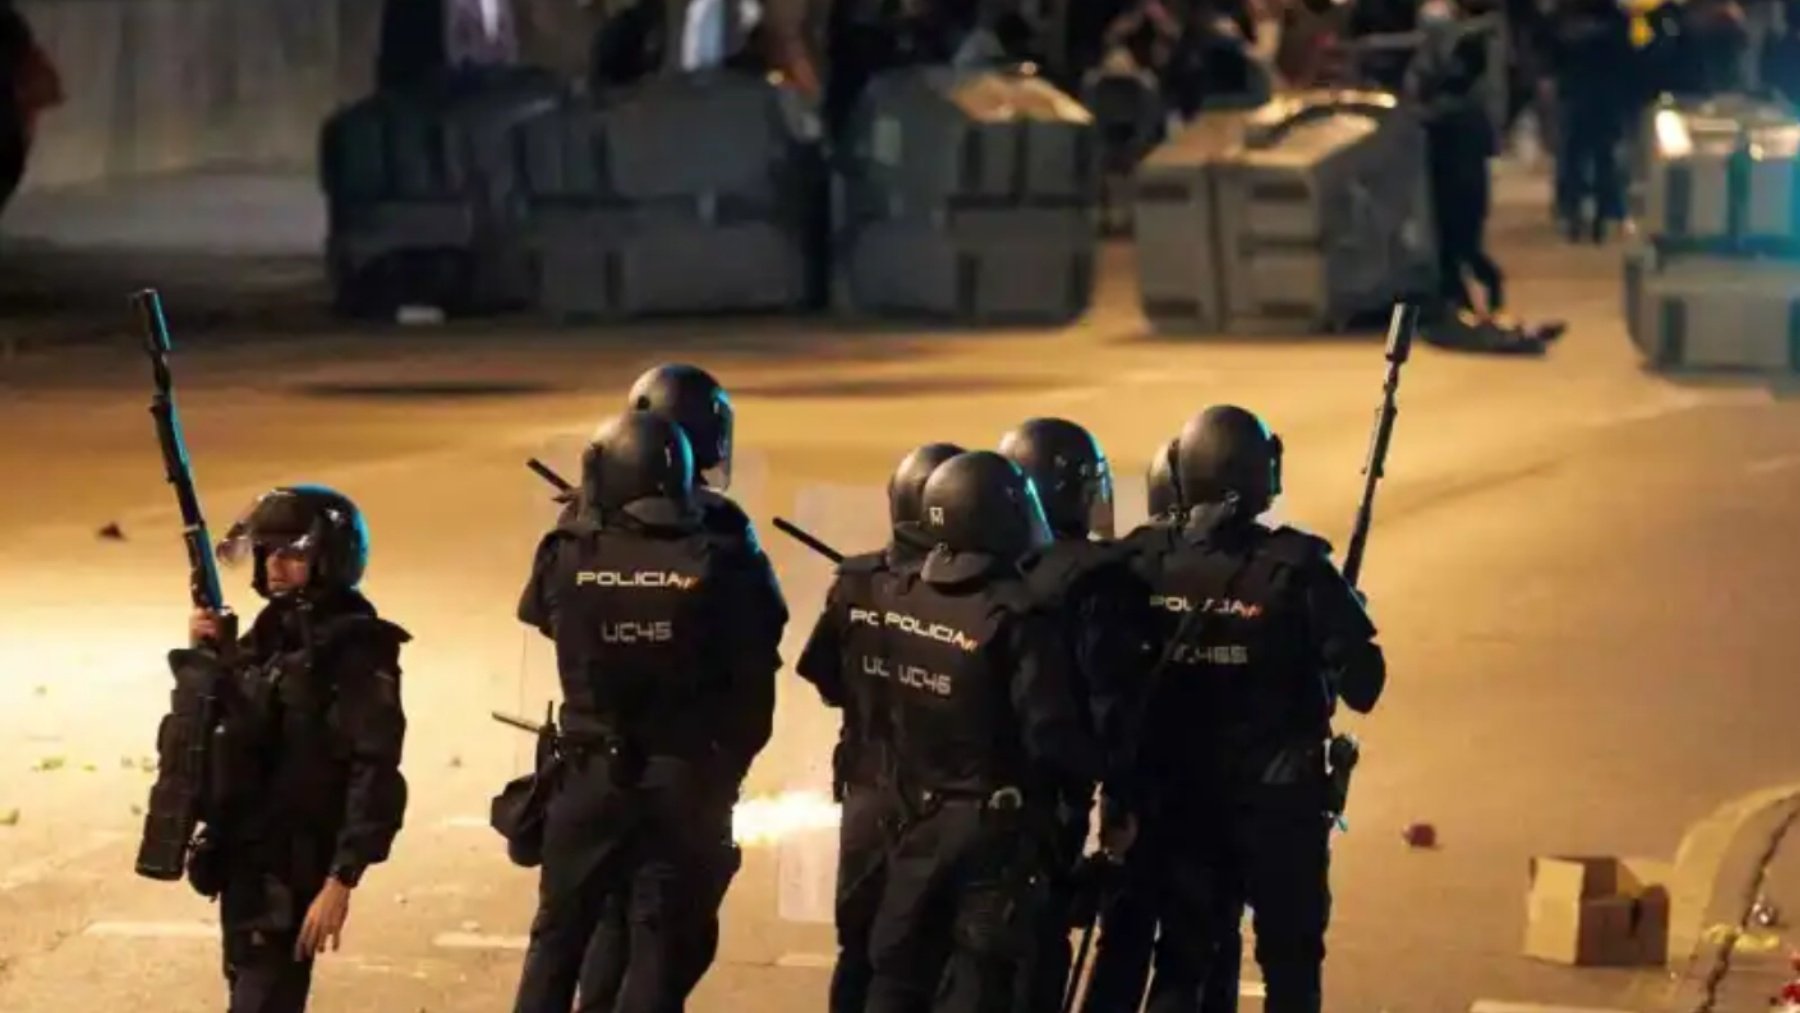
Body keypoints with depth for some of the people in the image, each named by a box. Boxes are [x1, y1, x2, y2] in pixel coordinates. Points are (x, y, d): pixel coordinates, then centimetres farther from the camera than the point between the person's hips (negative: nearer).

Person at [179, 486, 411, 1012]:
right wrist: (205, 657, 2)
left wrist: (341, 879, -28)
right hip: (241, 858, 9)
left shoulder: (353, 651, -15)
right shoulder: (267, 635, 11)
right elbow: (223, 727, 19)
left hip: (290, 866, -9)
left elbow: (375, 774, -21)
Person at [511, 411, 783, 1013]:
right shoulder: (720, 564, -11)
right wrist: (726, 765, 7)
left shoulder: (569, 557, -8)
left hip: (590, 774, 1)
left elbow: (543, 615, 15)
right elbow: (754, 685, -8)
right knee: (662, 950, 5)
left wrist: (585, 524, 23)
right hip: (687, 782, -1)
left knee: (558, 937, 16)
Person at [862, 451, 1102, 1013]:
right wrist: (1093, 778, -3)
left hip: (920, 816, 6)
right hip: (999, 827, -6)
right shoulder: (1015, 617, -20)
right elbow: (1052, 734, -20)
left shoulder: (896, 600, -1)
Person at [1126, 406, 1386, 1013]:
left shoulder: (1145, 566, -5)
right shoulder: (1296, 569, -16)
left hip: (1178, 799, 3)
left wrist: (1126, 783, 14)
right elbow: (1362, 686, -16)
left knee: (1181, 962, 11)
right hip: (1279, 802, -3)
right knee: (1291, 964, 11)